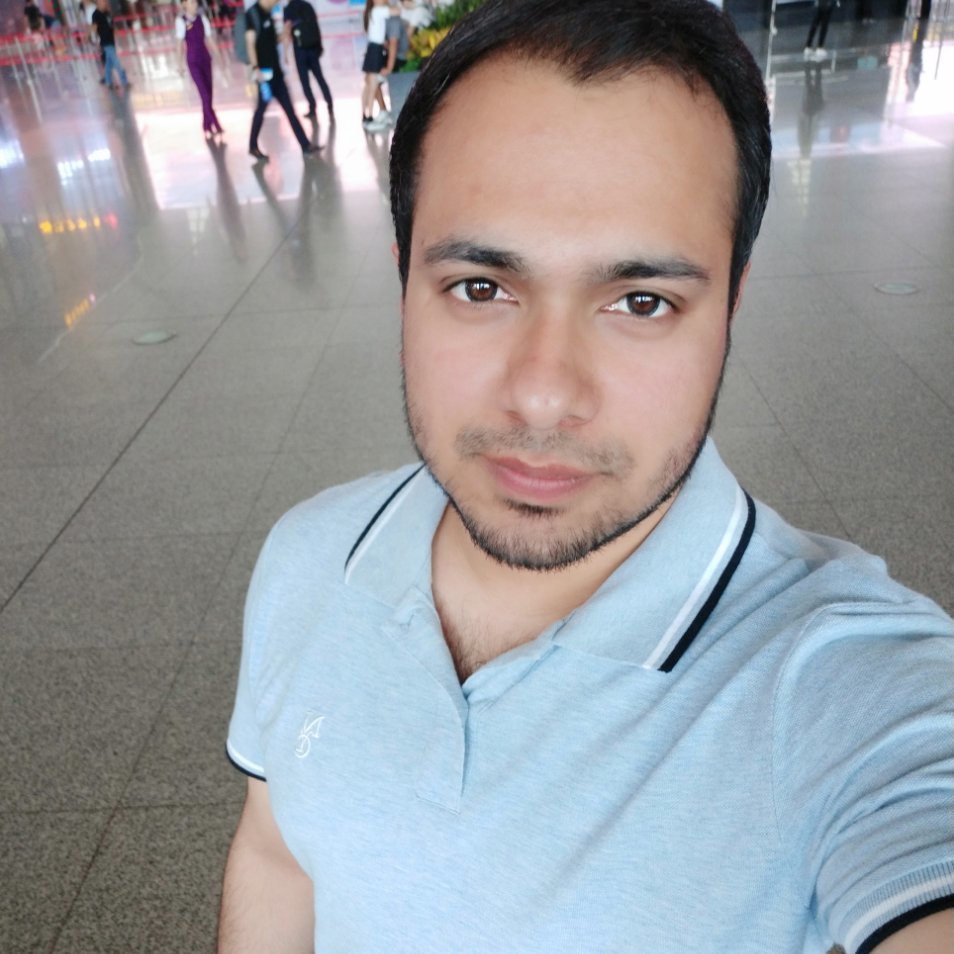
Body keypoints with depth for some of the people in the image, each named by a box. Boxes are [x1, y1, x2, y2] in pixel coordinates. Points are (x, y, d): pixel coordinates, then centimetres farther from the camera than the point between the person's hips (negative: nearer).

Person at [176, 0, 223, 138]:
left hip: (205, 58, 4)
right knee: (204, 94, -9)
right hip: (193, 61, -4)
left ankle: (206, 126, 20)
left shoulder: (202, 18, 4)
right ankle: (214, 125, -9)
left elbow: (208, 39, 9)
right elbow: (181, 43, -3)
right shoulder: (181, 21, -7)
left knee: (208, 93, 7)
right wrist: (180, 63, -1)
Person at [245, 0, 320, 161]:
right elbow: (250, 43, -17)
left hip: (275, 68, 8)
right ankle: (253, 147, 16)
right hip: (264, 70, -8)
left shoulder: (267, 13, 13)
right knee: (262, 108, 1)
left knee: (289, 108, 6)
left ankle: (306, 146, 6)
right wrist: (255, 68, -23)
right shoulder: (252, 13, -11)